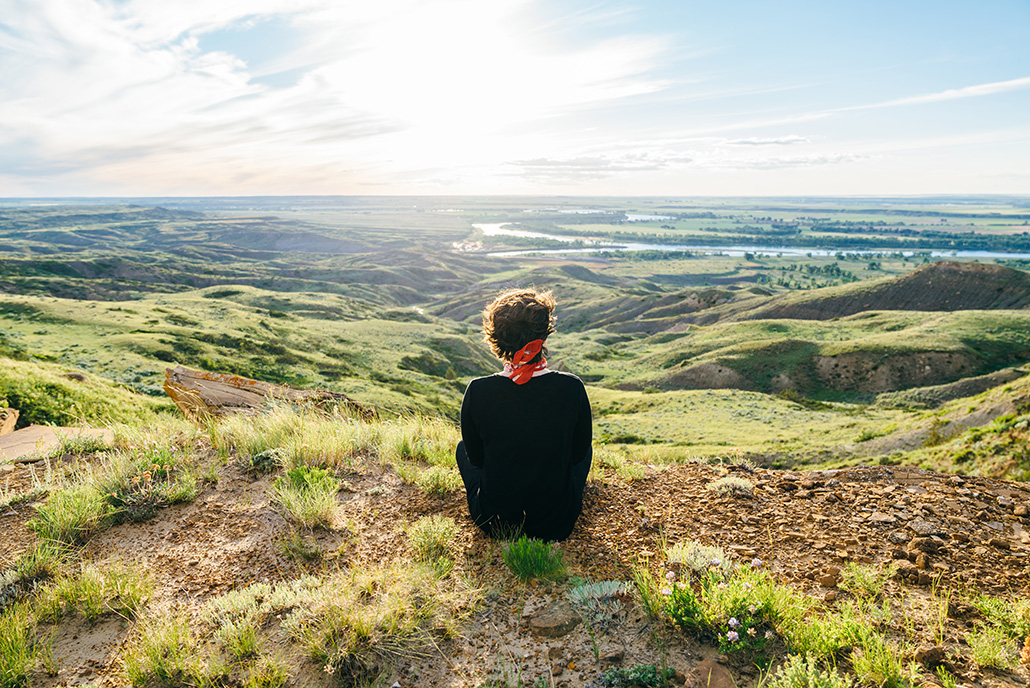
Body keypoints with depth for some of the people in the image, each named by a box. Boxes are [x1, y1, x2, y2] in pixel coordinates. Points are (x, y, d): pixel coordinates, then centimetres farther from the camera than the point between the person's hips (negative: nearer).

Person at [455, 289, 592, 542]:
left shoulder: (477, 391, -20)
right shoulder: (572, 388, -19)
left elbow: (476, 458, -3)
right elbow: (579, 453, -2)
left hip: (493, 523, 0)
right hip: (558, 525, 1)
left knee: (462, 447, 28)